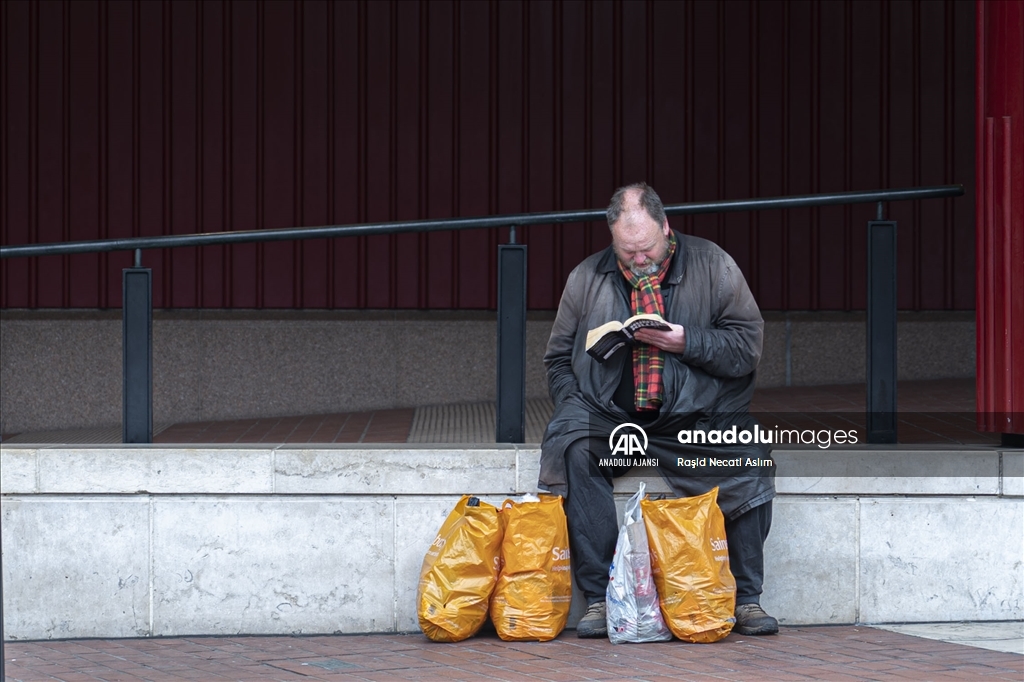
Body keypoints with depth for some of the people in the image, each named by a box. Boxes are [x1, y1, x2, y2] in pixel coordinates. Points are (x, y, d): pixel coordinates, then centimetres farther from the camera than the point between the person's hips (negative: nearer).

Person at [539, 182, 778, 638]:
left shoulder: (712, 266, 2)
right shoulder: (587, 278, 8)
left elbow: (748, 344, -2)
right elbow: (559, 357, 13)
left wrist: (685, 343, -16)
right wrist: (573, 407, -6)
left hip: (696, 420, -1)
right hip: (610, 417, 1)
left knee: (750, 462, -28)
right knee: (570, 448, -31)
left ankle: (746, 599, -11)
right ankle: (600, 597, -26)